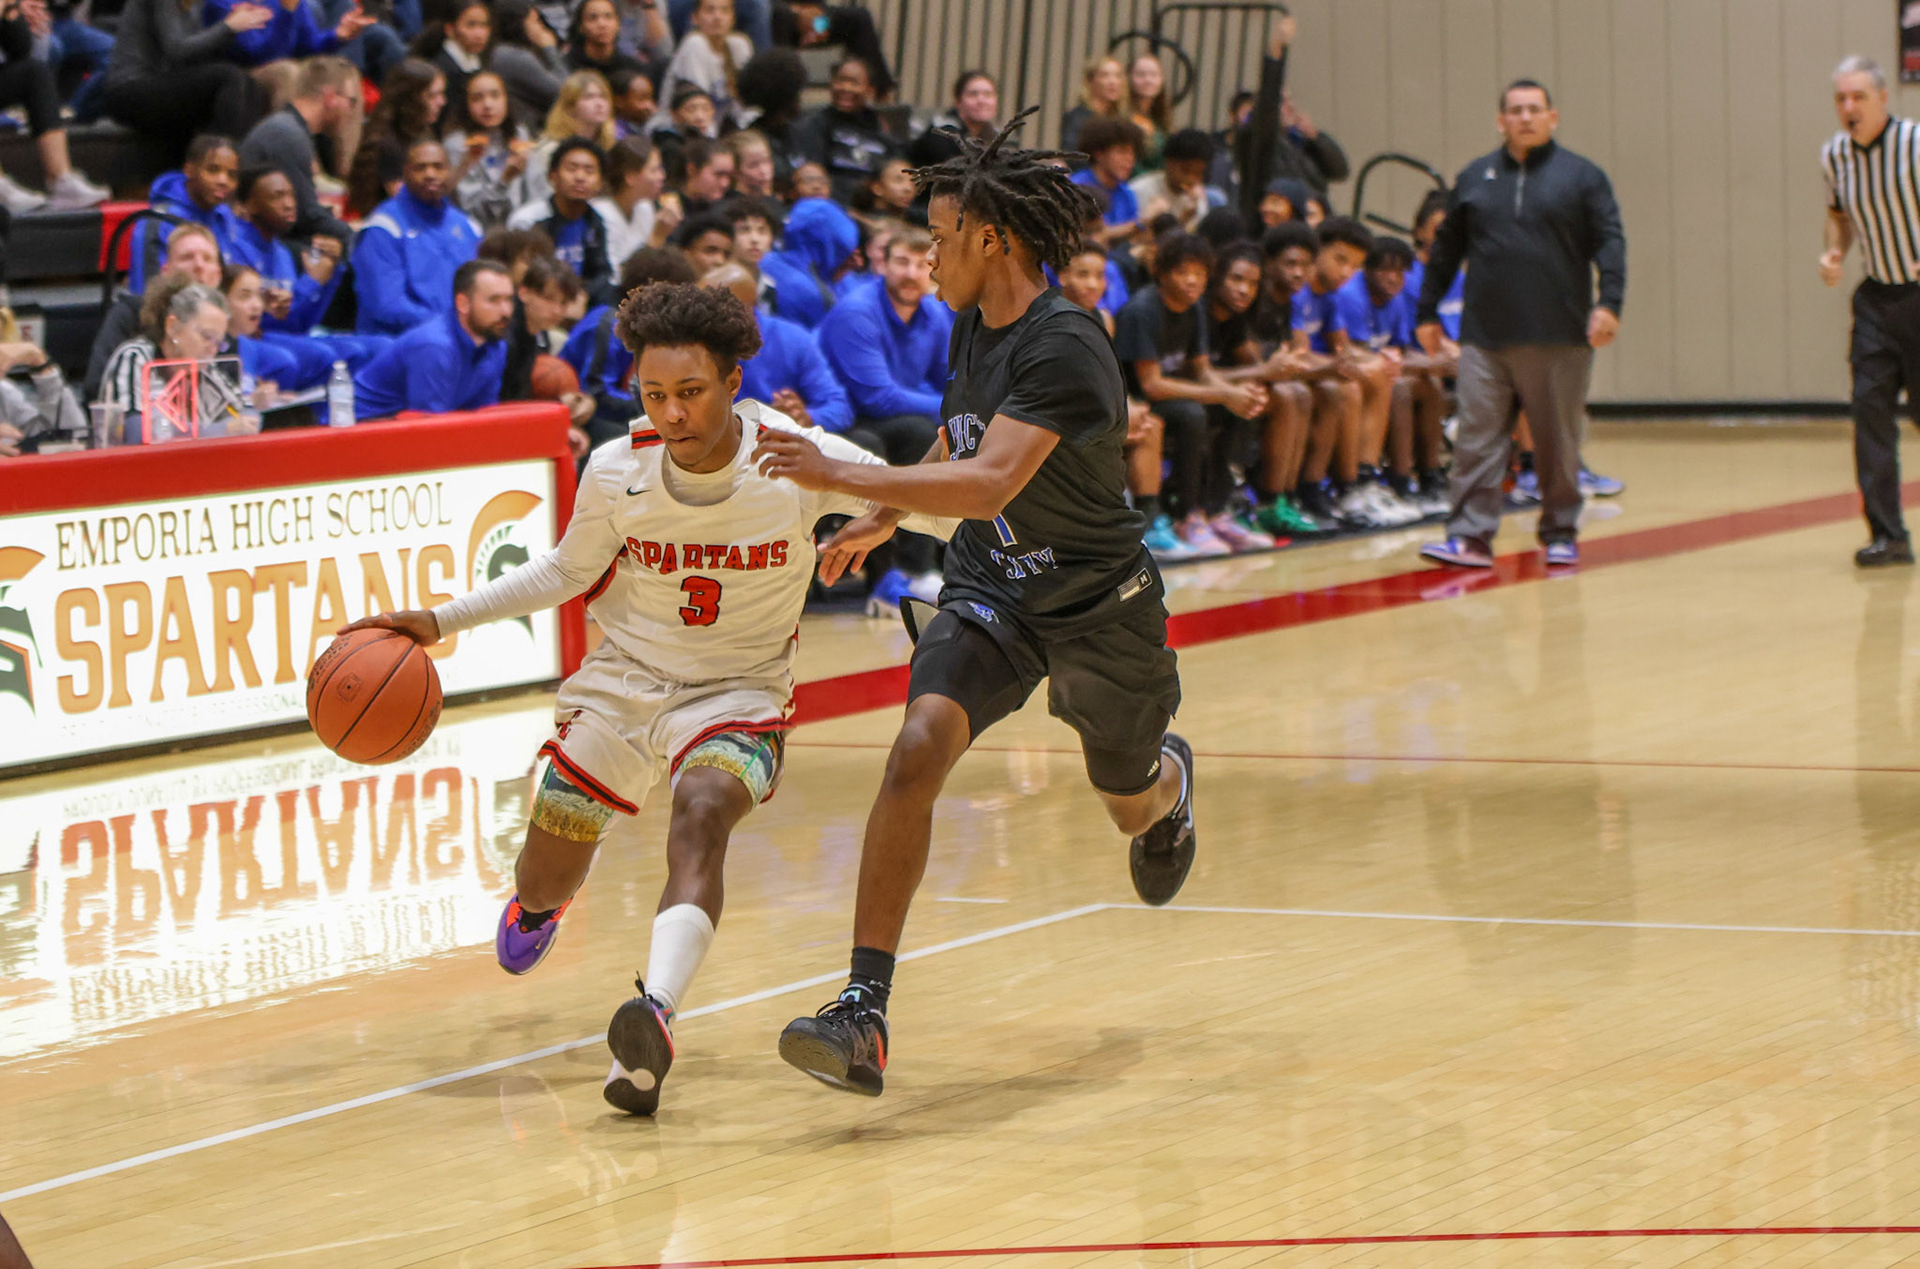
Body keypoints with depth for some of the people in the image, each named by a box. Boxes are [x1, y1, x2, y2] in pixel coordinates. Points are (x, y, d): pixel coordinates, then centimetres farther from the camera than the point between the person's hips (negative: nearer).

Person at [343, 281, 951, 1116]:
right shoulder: (616, 473, -12)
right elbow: (566, 574, 8)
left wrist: (880, 519, -35)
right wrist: (439, 623, 1)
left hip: (738, 693, -3)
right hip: (625, 677, 3)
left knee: (701, 813, -36)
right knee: (541, 886, 8)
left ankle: (655, 1014, -54)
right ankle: (539, 906, 50)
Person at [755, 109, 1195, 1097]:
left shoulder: (1063, 349, -27)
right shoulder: (975, 324, 0)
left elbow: (989, 482, -38)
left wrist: (841, 478, -42)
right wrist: (878, 522, 25)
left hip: (1100, 607, -5)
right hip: (991, 593, 5)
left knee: (1133, 808, 19)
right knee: (918, 749, -23)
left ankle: (1168, 776, 62)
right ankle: (864, 1013, -29)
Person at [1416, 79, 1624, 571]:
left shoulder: (1582, 176, 6)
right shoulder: (1474, 178, 13)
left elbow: (1609, 242, -1)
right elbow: (1446, 249, 19)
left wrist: (1609, 303, -15)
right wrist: (1428, 312, 16)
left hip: (1559, 339, -2)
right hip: (1485, 338, 2)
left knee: (1559, 442, 5)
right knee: (1476, 437, -5)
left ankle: (1560, 534, 15)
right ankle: (1470, 535, -6)